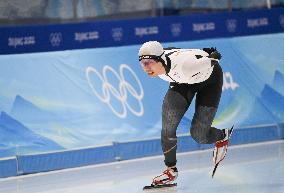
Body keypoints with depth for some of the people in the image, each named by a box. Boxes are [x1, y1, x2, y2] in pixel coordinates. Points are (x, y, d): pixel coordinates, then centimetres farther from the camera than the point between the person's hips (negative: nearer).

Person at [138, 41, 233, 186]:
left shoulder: (183, 65, -45)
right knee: (167, 127, -11)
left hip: (209, 79, -5)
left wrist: (214, 56, -3)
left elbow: (212, 61, -26)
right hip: (183, 81, 5)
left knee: (198, 135, -5)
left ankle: (222, 136, 29)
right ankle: (171, 170, 5)